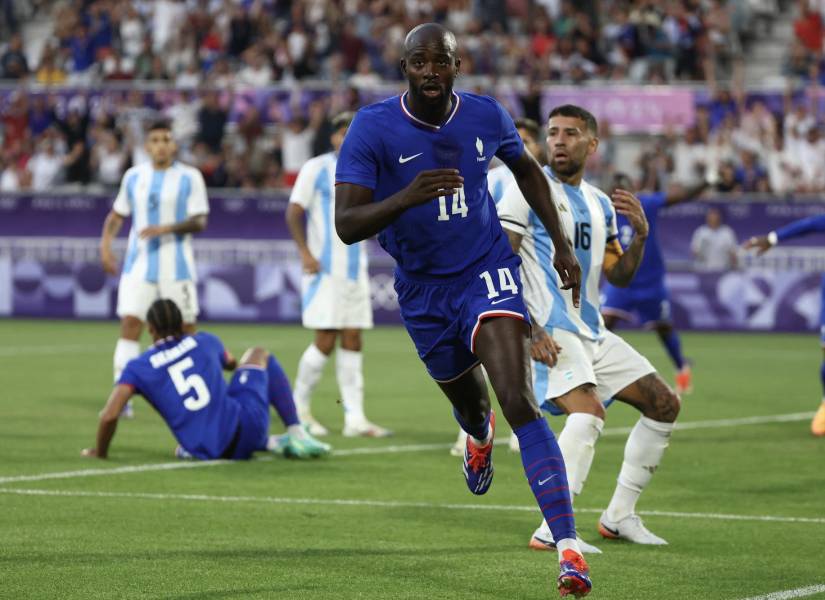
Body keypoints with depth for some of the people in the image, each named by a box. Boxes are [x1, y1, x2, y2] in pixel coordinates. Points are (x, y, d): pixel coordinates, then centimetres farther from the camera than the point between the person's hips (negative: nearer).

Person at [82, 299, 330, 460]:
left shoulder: (138, 368, 2)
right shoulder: (205, 341, 8)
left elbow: (109, 416, -10)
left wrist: (100, 452, 9)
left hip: (208, 453, -1)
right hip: (246, 426, 1)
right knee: (258, 354, 29)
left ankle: (272, 443, 19)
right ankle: (296, 433, 21)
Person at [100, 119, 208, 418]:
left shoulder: (190, 177, -2)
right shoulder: (133, 176, 8)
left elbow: (199, 222, -7)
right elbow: (117, 214, 18)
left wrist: (166, 229, -21)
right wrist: (106, 242, 3)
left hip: (177, 267, -2)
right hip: (139, 266, 2)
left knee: (185, 329, 3)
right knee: (129, 324, -10)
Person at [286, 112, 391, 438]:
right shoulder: (316, 168, -4)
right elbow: (294, 212, -7)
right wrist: (305, 252, -16)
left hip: (355, 268, 6)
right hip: (325, 267, -6)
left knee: (352, 341, 3)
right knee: (325, 341, -8)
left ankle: (355, 418, 2)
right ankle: (299, 408, 9)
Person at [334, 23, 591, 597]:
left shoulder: (486, 115, -9)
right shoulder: (373, 128, -18)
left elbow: (527, 169, 14)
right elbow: (346, 225, -26)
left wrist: (562, 244, 12)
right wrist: (408, 197, -43)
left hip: (487, 269, -1)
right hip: (423, 288, 1)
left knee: (519, 404, -21)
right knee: (470, 402, 21)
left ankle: (569, 547, -28)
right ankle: (479, 434, 64)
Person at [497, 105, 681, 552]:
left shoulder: (601, 205, 15)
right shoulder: (530, 191, -7)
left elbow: (619, 276, 21)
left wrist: (640, 235, 1)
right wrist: (527, 330, -21)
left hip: (591, 331, 9)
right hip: (549, 332, -9)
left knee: (664, 404, 10)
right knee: (588, 410, -30)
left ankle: (619, 515, 17)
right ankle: (552, 530, -31)